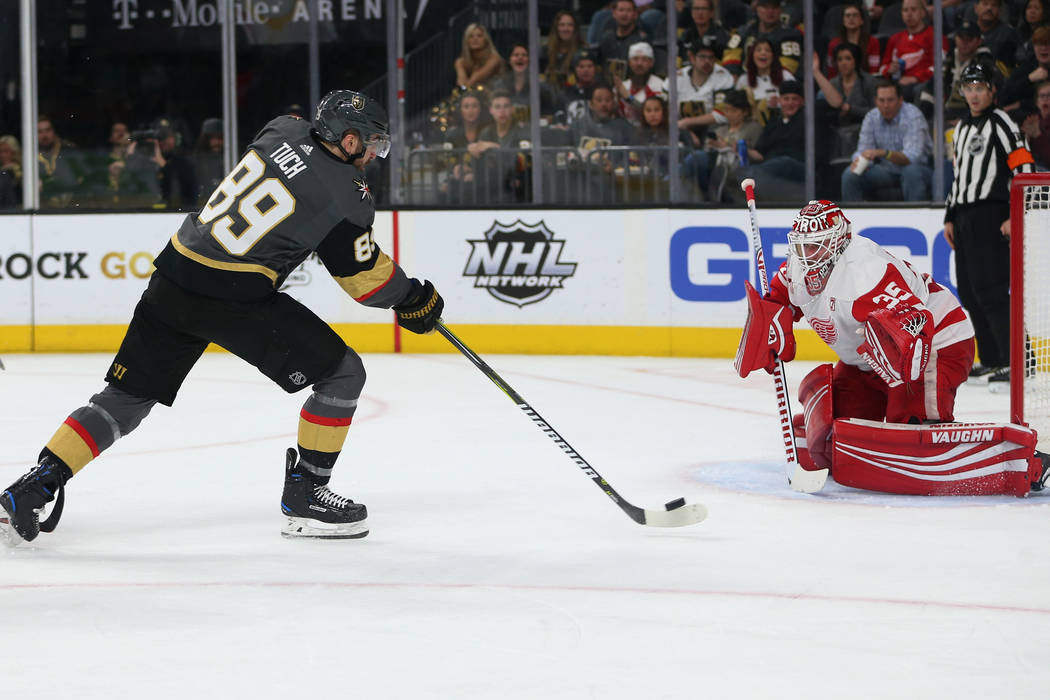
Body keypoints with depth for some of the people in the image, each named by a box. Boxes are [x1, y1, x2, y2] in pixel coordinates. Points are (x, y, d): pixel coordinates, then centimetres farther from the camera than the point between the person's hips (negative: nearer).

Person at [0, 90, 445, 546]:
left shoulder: (284, 131, 9)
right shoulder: (344, 200, -9)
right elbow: (365, 277, 1)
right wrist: (413, 298, 17)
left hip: (172, 279, 7)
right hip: (234, 299, -7)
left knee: (127, 397, 15)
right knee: (343, 374, 6)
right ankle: (304, 497, 9)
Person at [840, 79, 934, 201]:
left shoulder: (913, 116, -18)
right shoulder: (871, 117, -2)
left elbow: (912, 157, -30)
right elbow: (863, 150, -2)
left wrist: (885, 153, -47)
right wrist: (858, 161, -28)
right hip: (886, 171, 5)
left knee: (911, 172, -39)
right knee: (850, 175, -16)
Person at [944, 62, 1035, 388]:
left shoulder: (1000, 123, -7)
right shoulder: (962, 128, 20)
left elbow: (1025, 168, -14)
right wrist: (950, 217, 21)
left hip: (990, 217, -9)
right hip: (964, 219, 9)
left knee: (990, 290, -17)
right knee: (969, 293, 9)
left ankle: (1015, 363, -19)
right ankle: (991, 360, 18)